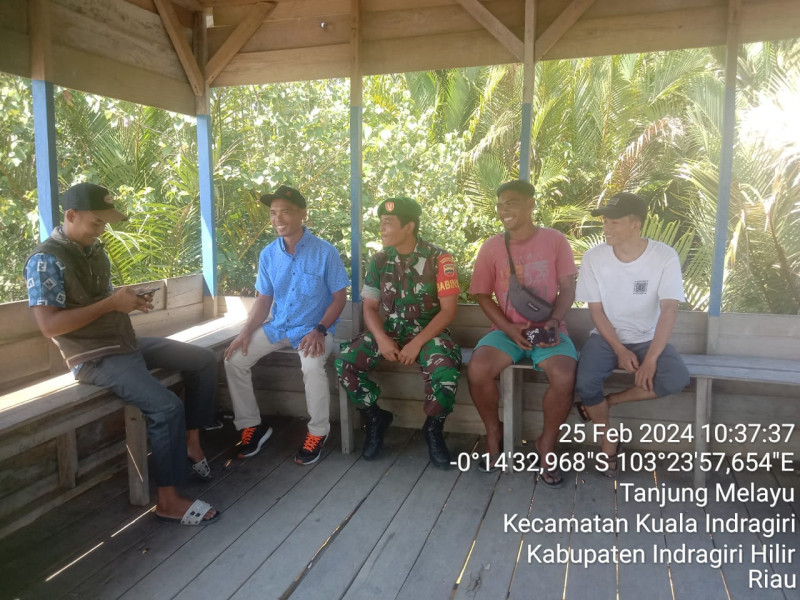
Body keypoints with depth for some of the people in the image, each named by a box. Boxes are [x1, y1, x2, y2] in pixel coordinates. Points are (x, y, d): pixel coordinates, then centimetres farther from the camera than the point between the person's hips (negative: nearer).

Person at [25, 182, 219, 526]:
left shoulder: (95, 249, 11)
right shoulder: (46, 260, -15)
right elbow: (49, 325, -24)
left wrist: (131, 302, 0)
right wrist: (111, 304, -23)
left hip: (126, 343, 9)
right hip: (94, 358, -9)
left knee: (203, 361, 8)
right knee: (167, 407, -25)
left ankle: (192, 442, 16)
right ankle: (168, 501, -12)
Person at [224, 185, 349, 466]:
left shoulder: (325, 252, -12)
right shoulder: (268, 254, 2)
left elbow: (339, 297, -8)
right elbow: (264, 299, 8)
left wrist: (320, 330, -22)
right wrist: (246, 332, -7)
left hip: (314, 329, -5)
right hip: (277, 326, 5)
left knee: (312, 366, -35)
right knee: (234, 360, -10)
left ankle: (318, 432, -11)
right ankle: (251, 425, 9)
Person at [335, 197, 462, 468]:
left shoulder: (438, 259, -9)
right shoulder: (379, 261, 3)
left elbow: (448, 310, -11)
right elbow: (369, 307, 5)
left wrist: (417, 343, -21)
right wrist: (381, 338, -15)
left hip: (428, 332, -3)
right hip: (390, 330, 4)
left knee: (445, 372, -35)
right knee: (344, 362, -20)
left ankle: (433, 429, -4)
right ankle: (375, 418, 4)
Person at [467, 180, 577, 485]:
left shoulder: (555, 240, 2)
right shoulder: (491, 246, 3)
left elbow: (567, 289, 2)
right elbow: (483, 295, 3)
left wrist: (553, 322, -16)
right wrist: (509, 329, -12)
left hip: (547, 329, -1)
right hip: (506, 329, 1)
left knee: (564, 377, -30)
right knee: (477, 370, -28)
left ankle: (546, 443, -3)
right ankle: (494, 432, 1)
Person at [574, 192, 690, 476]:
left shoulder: (665, 256, -13)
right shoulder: (594, 257, -9)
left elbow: (669, 309, -17)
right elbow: (596, 311, -6)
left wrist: (651, 359, -26)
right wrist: (620, 351, -16)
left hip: (648, 338, 0)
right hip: (607, 336, 0)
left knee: (676, 379, -30)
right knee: (585, 383, -28)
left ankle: (608, 400, -7)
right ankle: (608, 441, 1)